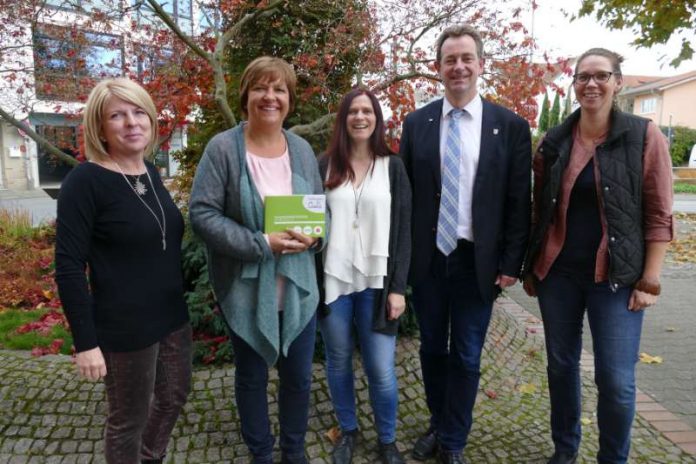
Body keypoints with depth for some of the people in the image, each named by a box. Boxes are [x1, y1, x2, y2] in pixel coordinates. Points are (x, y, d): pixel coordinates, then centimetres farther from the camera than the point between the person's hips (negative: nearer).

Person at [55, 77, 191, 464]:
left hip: (172, 315, 7)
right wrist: (85, 341, -18)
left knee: (175, 394, 23)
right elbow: (68, 267, -17)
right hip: (125, 326, -7)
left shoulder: (150, 171, 4)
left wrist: (181, 297, 15)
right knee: (128, 420, 12)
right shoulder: (85, 181, -16)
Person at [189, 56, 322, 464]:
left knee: (299, 377, 17)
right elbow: (203, 214, -14)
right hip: (247, 288, -3)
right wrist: (261, 244, -22)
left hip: (298, 286, 4)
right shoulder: (222, 148, -10)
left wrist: (314, 235, -13)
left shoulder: (302, 149, 3)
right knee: (252, 379, 16)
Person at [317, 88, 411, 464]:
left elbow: (402, 232, 1)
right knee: (338, 362, 12)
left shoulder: (393, 168, 4)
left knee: (381, 369, 1)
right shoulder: (325, 166, 3)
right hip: (333, 280, 1)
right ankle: (347, 431, 35)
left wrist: (398, 287, -5)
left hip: (376, 283, 0)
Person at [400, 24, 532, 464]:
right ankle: (437, 426, 39)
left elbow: (519, 202, -2)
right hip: (427, 258, 2)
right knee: (432, 349, 16)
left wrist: (511, 263, -6)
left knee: (466, 357, 9)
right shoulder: (416, 123, 3)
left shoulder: (511, 126, -2)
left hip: (477, 261, -2)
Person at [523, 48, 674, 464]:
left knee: (617, 380, 0)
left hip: (616, 276, -2)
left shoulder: (645, 136, -3)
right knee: (561, 365, 13)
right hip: (557, 273, 3)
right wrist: (530, 268, 8)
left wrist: (649, 280, -8)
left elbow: (659, 215, -4)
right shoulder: (554, 142, 4)